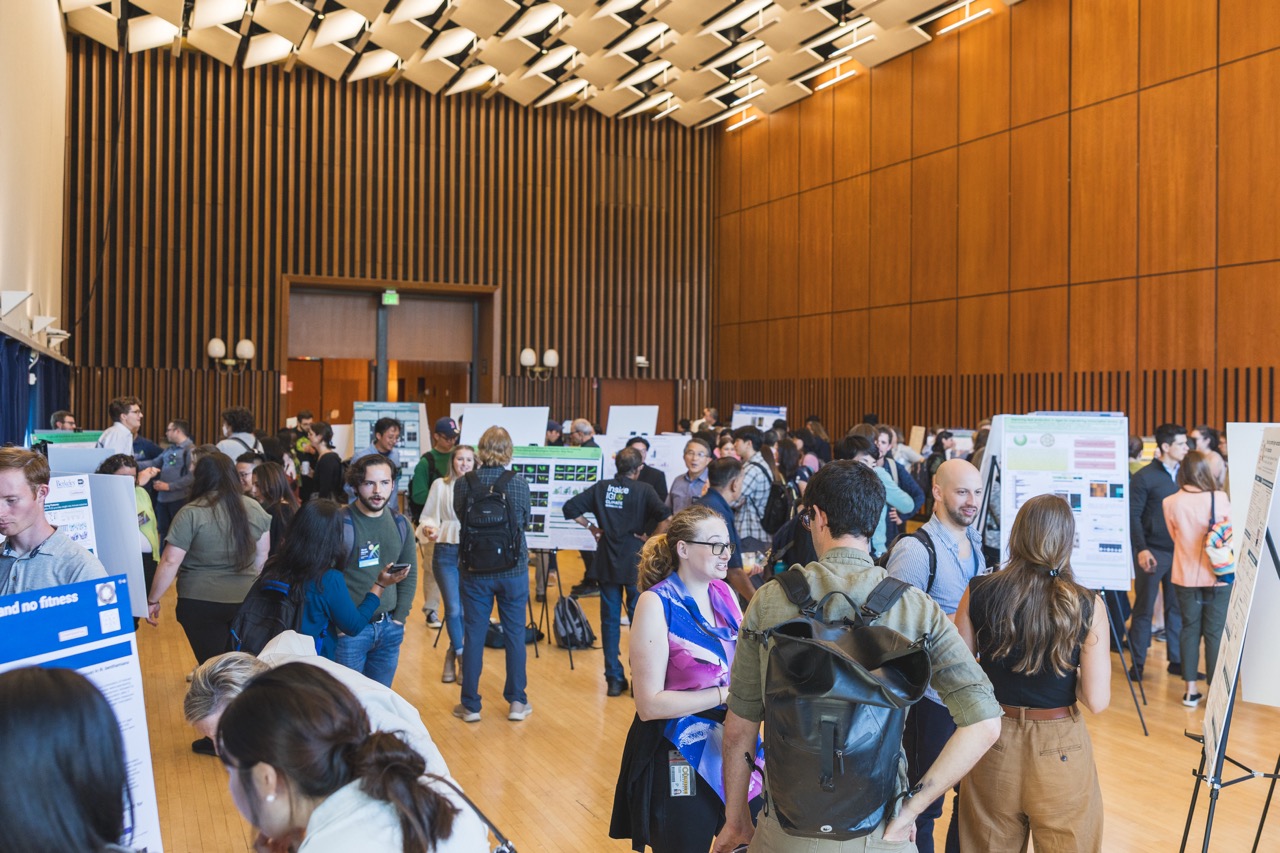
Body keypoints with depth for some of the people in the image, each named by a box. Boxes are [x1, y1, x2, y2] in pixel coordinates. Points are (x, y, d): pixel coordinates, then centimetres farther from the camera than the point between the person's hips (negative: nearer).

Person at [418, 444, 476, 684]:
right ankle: (462, 654, 14)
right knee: (453, 608, -7)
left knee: (468, 608, 5)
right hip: (445, 552, -1)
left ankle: (454, 654, 26)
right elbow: (429, 516, 6)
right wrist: (429, 529, -14)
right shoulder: (440, 485, 3)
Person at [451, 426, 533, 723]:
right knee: (515, 634, 11)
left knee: (473, 635, 9)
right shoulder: (519, 483, -10)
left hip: (475, 570, 0)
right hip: (513, 570, 0)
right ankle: (517, 702, 20)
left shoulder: (463, 483, -9)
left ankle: (470, 705, 17)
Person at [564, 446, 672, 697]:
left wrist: (591, 527, 8)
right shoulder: (643, 490, -7)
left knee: (610, 620, 10)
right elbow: (665, 516, -20)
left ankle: (614, 680, 13)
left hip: (608, 563, 3)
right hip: (636, 562, -2)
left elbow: (570, 508, 0)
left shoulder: (601, 488, 2)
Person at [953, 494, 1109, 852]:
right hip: (1059, 752, -1)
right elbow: (1097, 701, -14)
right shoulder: (1086, 606, -15)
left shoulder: (978, 592, -10)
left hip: (991, 743, 2)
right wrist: (1068, 674, 4)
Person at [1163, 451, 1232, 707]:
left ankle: (1191, 690, 15)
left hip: (1185, 576, 2)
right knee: (1215, 632, 5)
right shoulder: (1220, 498, -12)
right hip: (1218, 575, -2)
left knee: (1189, 629, 11)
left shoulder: (1171, 503, -8)